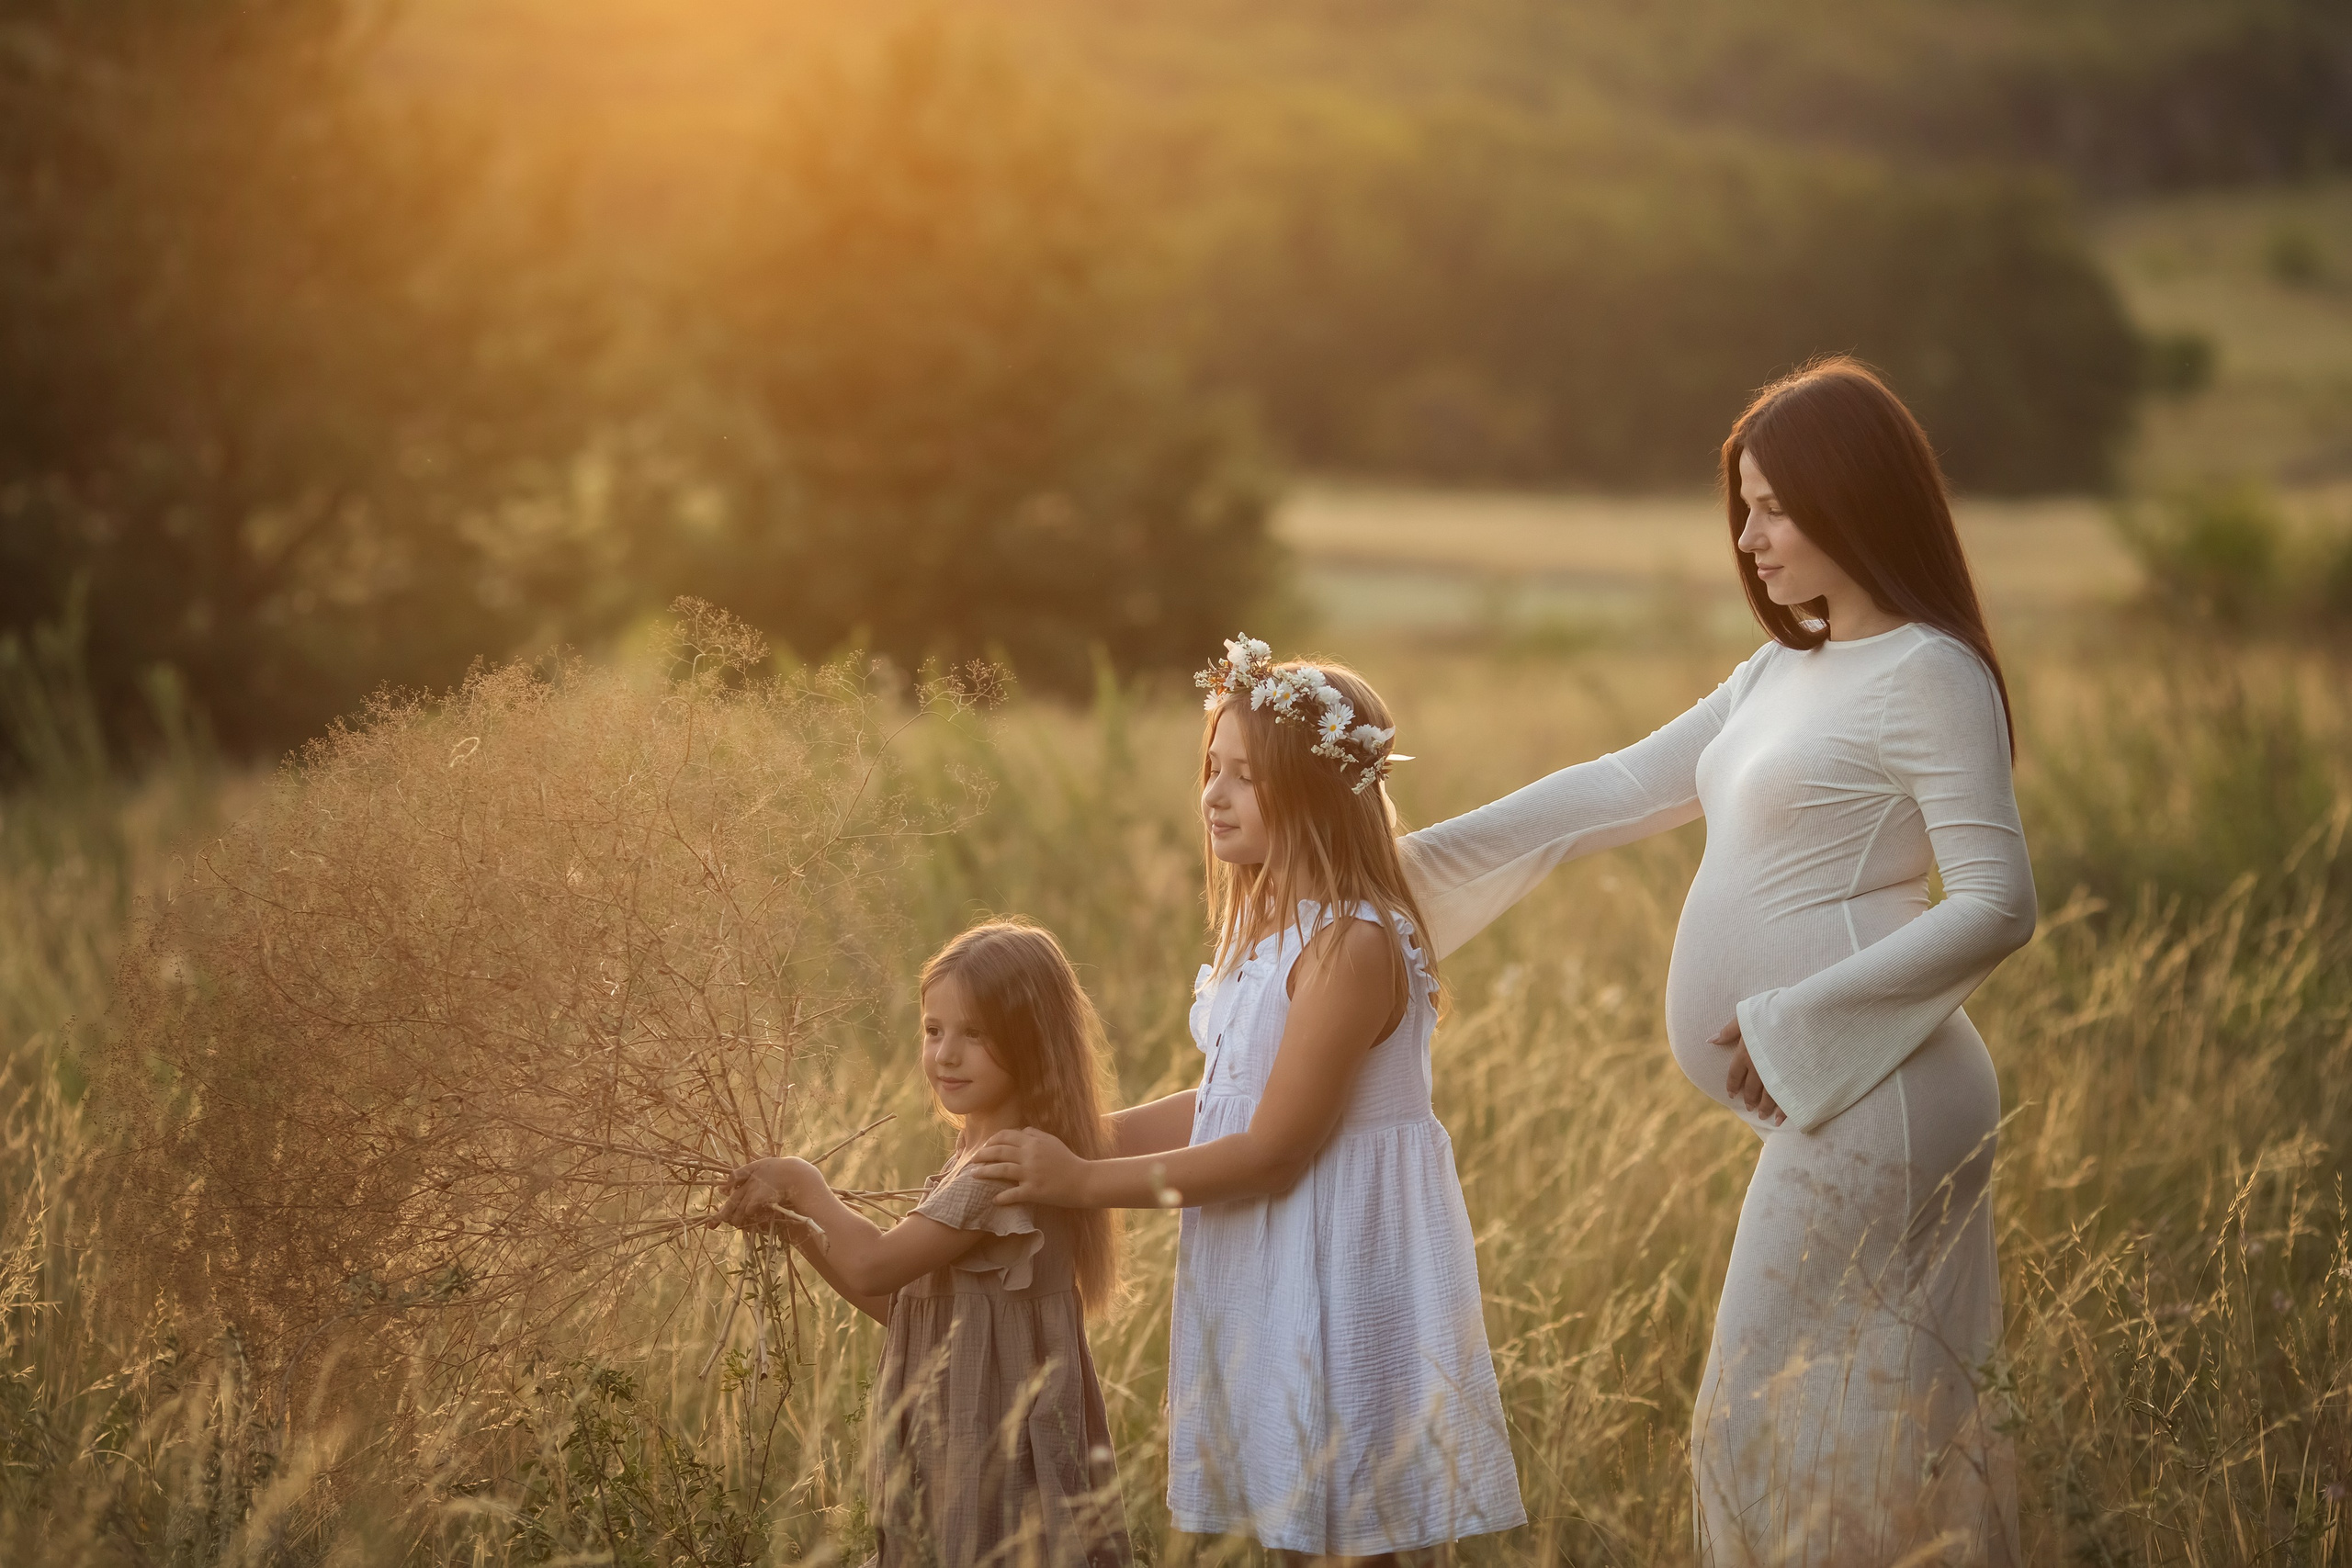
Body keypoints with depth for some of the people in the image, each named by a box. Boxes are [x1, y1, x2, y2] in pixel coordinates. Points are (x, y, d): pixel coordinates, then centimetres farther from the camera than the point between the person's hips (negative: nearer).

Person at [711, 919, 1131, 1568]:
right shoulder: (974, 1161, 15)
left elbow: (873, 1266, -19)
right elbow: (898, 1300, 18)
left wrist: (802, 1183, -5)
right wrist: (794, 1225, 9)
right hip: (956, 1449, 10)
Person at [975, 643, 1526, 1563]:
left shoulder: (1351, 945, -22)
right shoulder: (1272, 929, 10)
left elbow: (1274, 1148, -22)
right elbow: (1225, 1102, 14)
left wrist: (1087, 1181, -18)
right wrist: (1075, 1138, 6)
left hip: (1336, 1269, -9)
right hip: (1267, 1264, 9)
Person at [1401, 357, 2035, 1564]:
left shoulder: (1927, 675, -10)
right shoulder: (1782, 677, 17)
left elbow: (1997, 906, -16)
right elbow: (1620, 787, 20)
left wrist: (1800, 1016, -18)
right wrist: (1418, 857, 16)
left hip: (1872, 1101, -9)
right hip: (1829, 1104, 9)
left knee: (1773, 1422, -6)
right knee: (1873, 1424, 10)